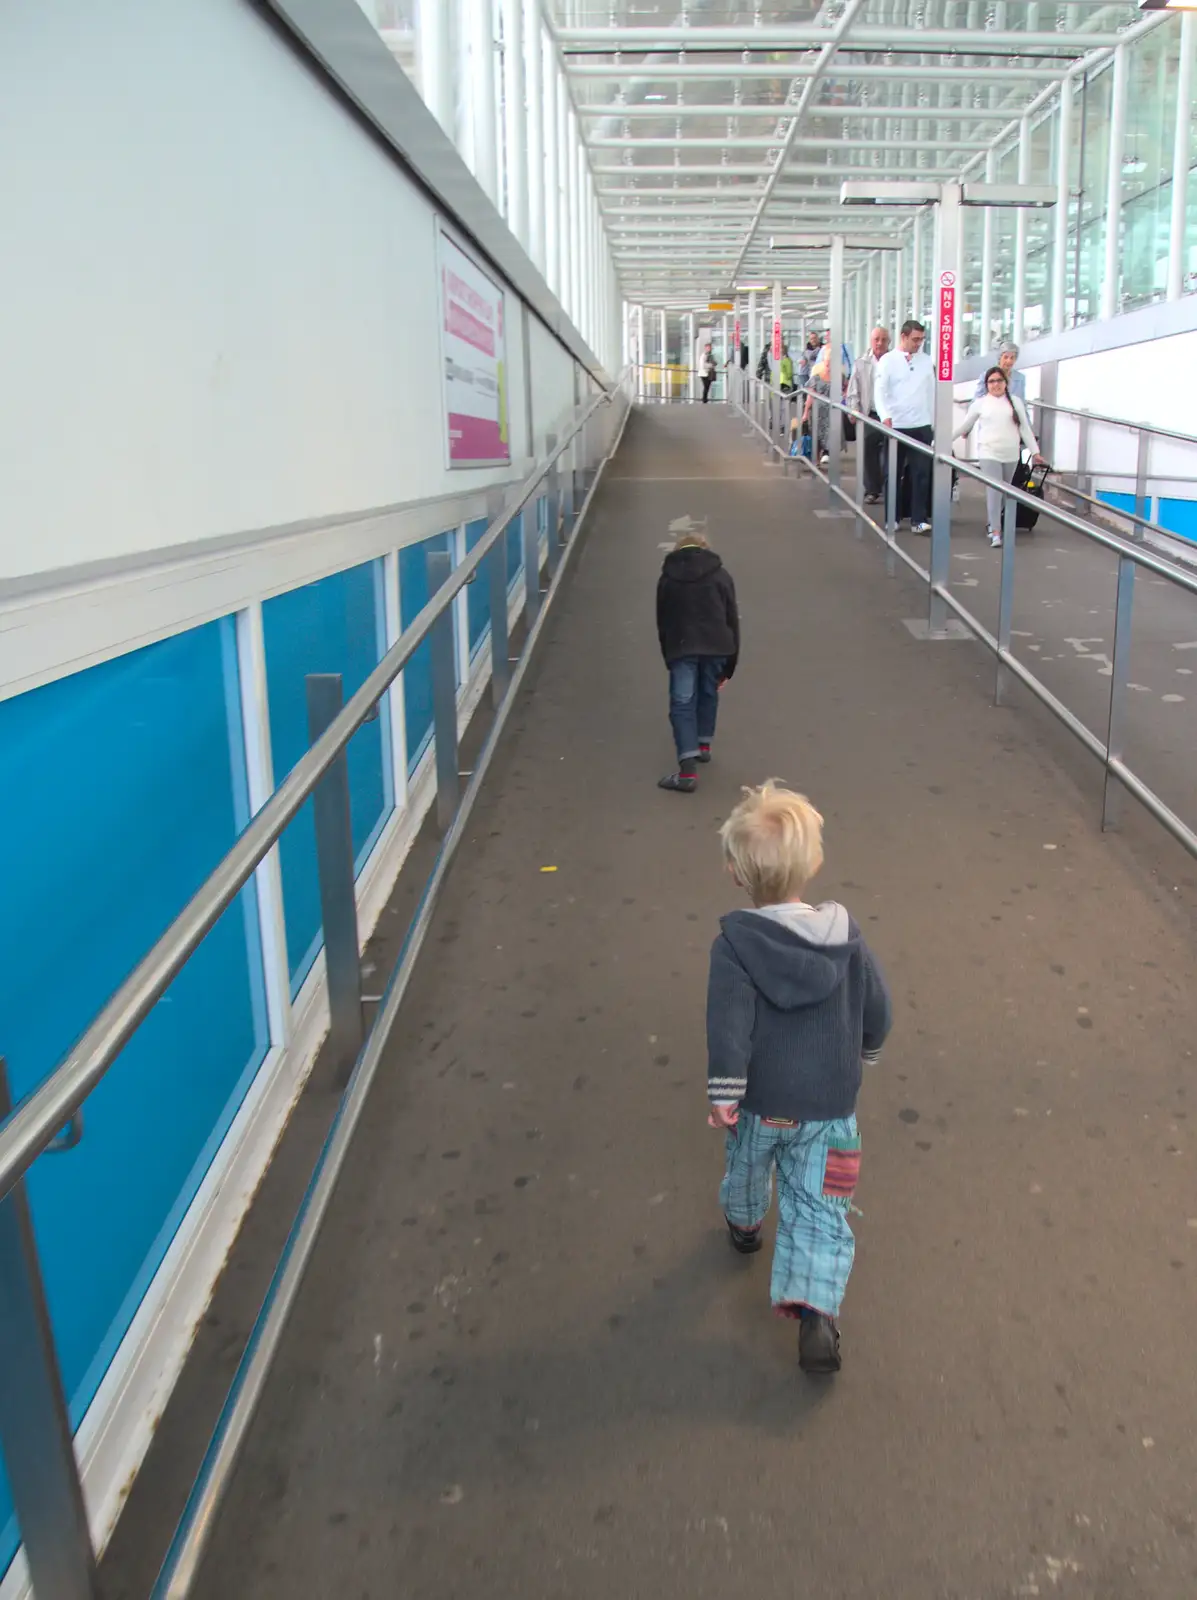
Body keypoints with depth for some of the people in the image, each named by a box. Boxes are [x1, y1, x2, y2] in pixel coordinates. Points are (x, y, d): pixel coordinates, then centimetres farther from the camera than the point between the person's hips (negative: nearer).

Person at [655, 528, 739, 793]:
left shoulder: (667, 578, 16)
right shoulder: (720, 575, 14)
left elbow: (662, 622, 16)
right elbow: (732, 620, 11)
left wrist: (669, 658, 22)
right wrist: (729, 665, 15)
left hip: (682, 648, -1)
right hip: (716, 646, 2)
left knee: (682, 703, -2)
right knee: (708, 693, 24)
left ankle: (688, 770, -12)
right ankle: (703, 745, 39)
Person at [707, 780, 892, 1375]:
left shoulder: (734, 945, -19)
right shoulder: (847, 939, -7)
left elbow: (728, 1026, -25)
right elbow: (878, 1014, 3)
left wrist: (723, 1096, -20)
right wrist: (858, 1058, 21)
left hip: (759, 1102, -1)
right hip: (830, 1106, 1)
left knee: (746, 1167, 29)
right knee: (818, 1211, 9)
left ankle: (744, 1224, 56)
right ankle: (816, 1311, -5)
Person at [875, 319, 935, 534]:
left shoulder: (926, 360, 8)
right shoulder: (888, 360, -2)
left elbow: (932, 392, 12)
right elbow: (880, 390, -10)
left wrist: (934, 422, 12)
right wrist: (885, 415, -26)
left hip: (922, 425, 2)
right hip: (896, 426, -2)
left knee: (921, 473, -3)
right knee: (894, 473, 7)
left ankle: (918, 519, -2)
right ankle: (893, 517, 18)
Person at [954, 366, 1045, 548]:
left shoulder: (1015, 401, 7)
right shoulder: (980, 403, 3)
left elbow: (1025, 428, 8)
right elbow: (965, 425, 12)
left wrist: (1035, 451, 5)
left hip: (1011, 454, 3)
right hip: (989, 453, -3)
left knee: (1004, 492, 11)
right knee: (994, 491, -12)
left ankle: (993, 524, 28)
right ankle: (996, 533, -13)